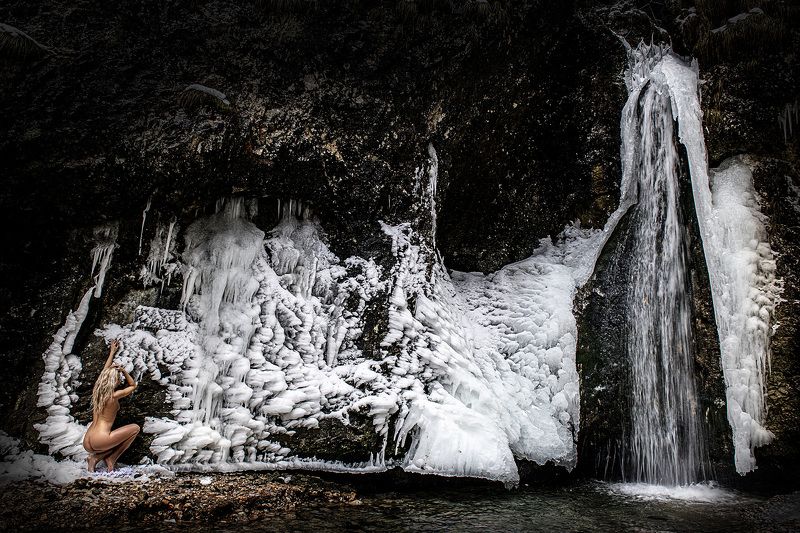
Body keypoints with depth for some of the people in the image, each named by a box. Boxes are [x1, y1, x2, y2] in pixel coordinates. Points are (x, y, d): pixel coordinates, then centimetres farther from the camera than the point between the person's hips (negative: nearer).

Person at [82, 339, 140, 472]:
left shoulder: (96, 391, 7)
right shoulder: (114, 396, -10)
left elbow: (105, 371, 24)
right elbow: (133, 385, 7)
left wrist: (112, 352, 35)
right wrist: (123, 370, -6)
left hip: (87, 442, 8)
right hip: (100, 440, -7)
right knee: (135, 428, 5)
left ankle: (95, 457, 6)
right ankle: (111, 459, 2)